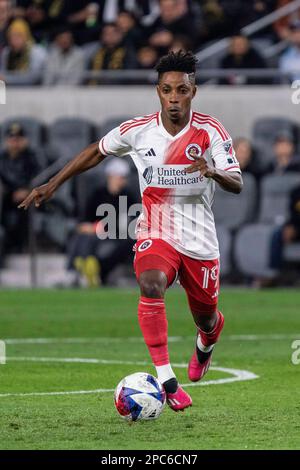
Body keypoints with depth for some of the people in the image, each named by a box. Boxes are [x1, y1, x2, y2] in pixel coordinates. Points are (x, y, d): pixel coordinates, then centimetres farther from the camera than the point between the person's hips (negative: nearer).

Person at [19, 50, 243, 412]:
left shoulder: (210, 131, -10)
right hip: (155, 233, 0)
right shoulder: (138, 131, -6)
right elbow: (97, 152, 13)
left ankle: (205, 343, 54)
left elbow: (237, 184, -16)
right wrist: (53, 184, 11)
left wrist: (214, 172, -39)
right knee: (151, 287, -32)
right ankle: (166, 379, -31)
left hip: (200, 242, 0)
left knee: (206, 318, 12)